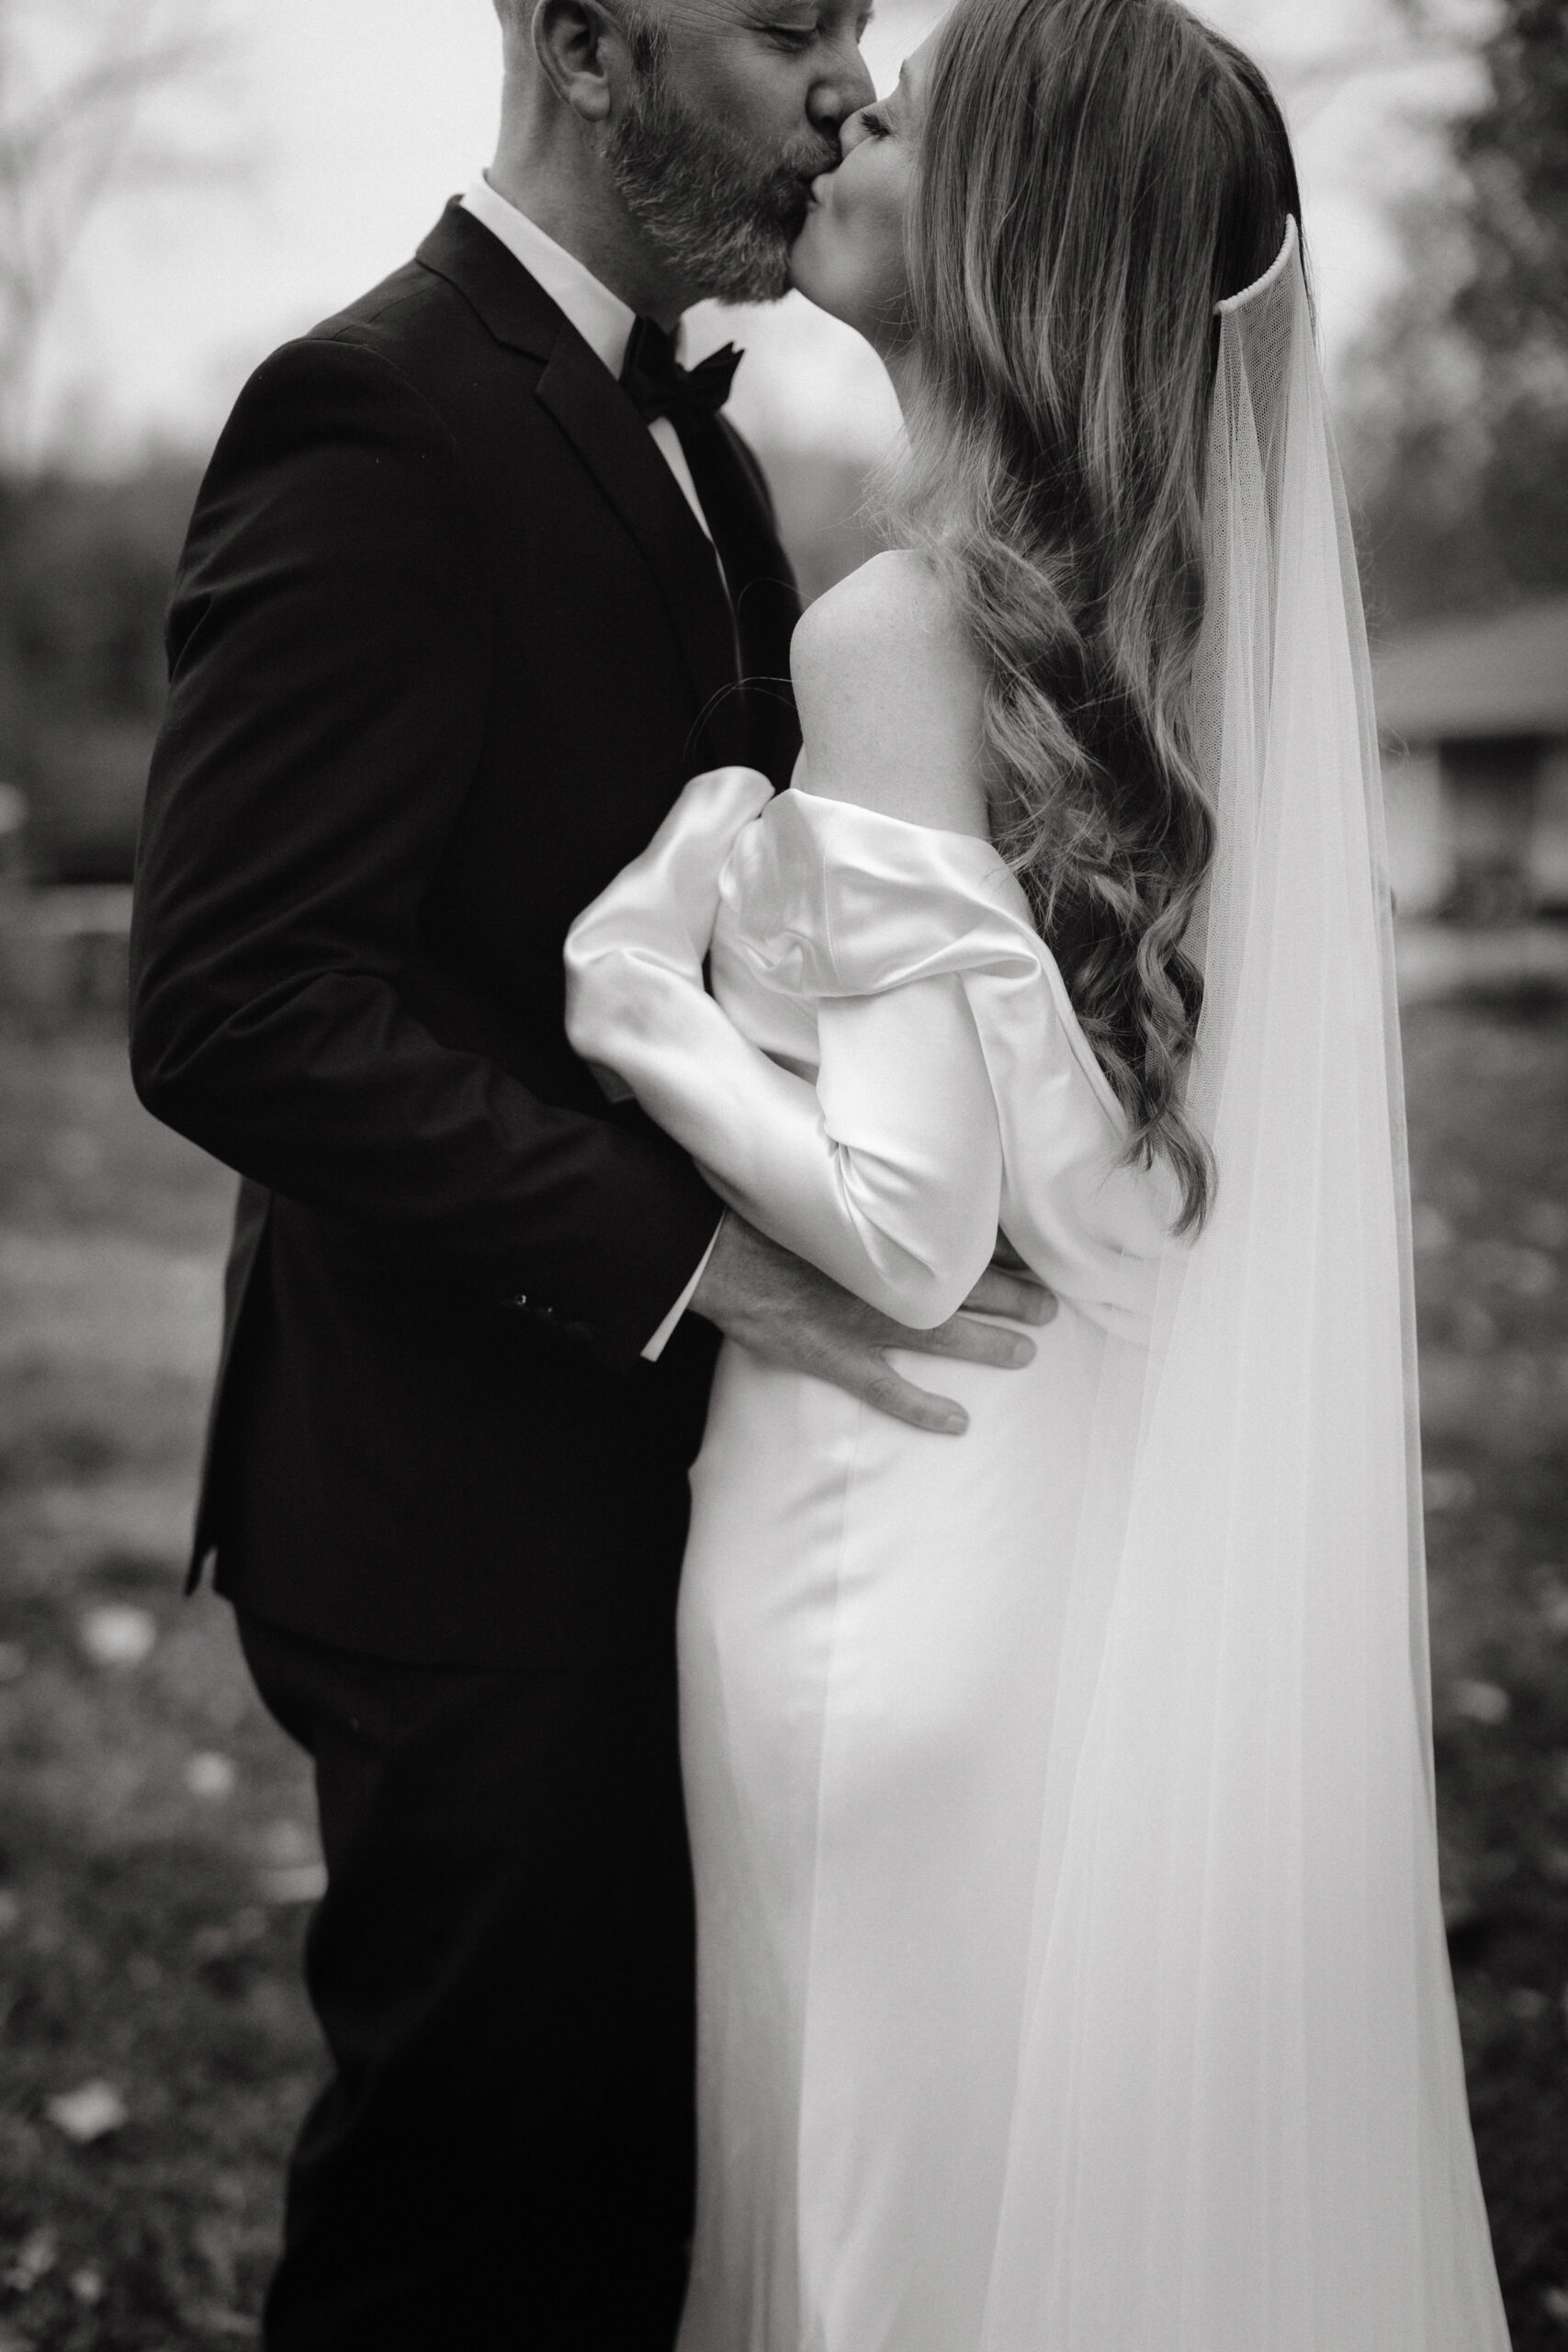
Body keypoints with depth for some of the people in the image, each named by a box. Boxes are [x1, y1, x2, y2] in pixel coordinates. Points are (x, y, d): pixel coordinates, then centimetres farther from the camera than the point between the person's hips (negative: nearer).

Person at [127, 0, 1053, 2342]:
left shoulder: (687, 436, 13)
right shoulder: (378, 421, -17)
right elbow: (232, 1007, -24)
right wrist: (699, 1244, -25)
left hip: (656, 1483, 9)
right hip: (480, 1523, -8)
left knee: (646, 2150, 19)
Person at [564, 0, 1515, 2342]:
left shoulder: (911, 623, -19)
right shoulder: (1202, 593, 2)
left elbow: (909, 1224, -22)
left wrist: (633, 990, -11)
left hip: (919, 1525, -7)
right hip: (1157, 1551, 7)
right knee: (1147, 2128, 23)